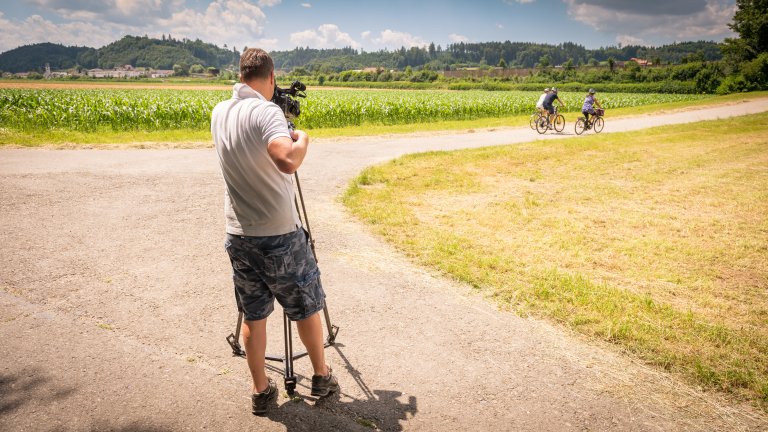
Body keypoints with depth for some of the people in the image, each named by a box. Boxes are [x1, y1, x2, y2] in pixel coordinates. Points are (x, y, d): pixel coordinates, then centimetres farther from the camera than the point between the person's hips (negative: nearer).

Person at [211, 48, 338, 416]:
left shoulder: (219, 113, 4)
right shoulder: (265, 112, -17)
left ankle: (261, 392, 25)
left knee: (254, 316, 16)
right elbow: (287, 161, -35)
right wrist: (303, 139, -15)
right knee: (306, 309, 14)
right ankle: (322, 377, 31)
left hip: (239, 236, 6)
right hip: (280, 236, -5)